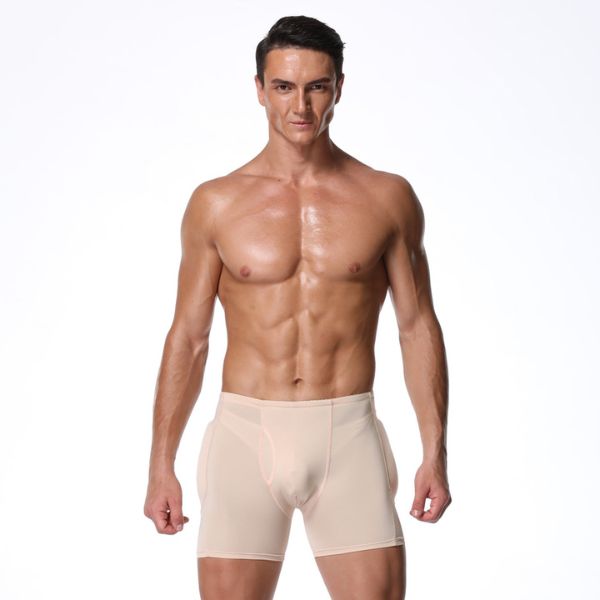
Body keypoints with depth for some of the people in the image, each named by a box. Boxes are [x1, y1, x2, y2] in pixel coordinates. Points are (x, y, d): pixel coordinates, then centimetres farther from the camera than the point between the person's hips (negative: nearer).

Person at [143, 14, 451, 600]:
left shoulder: (387, 198, 4)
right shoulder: (216, 203, 3)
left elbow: (417, 327, 7)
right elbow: (188, 338, 7)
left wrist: (435, 453, 1)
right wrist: (161, 465, 5)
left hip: (348, 439, 0)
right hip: (246, 436, 0)